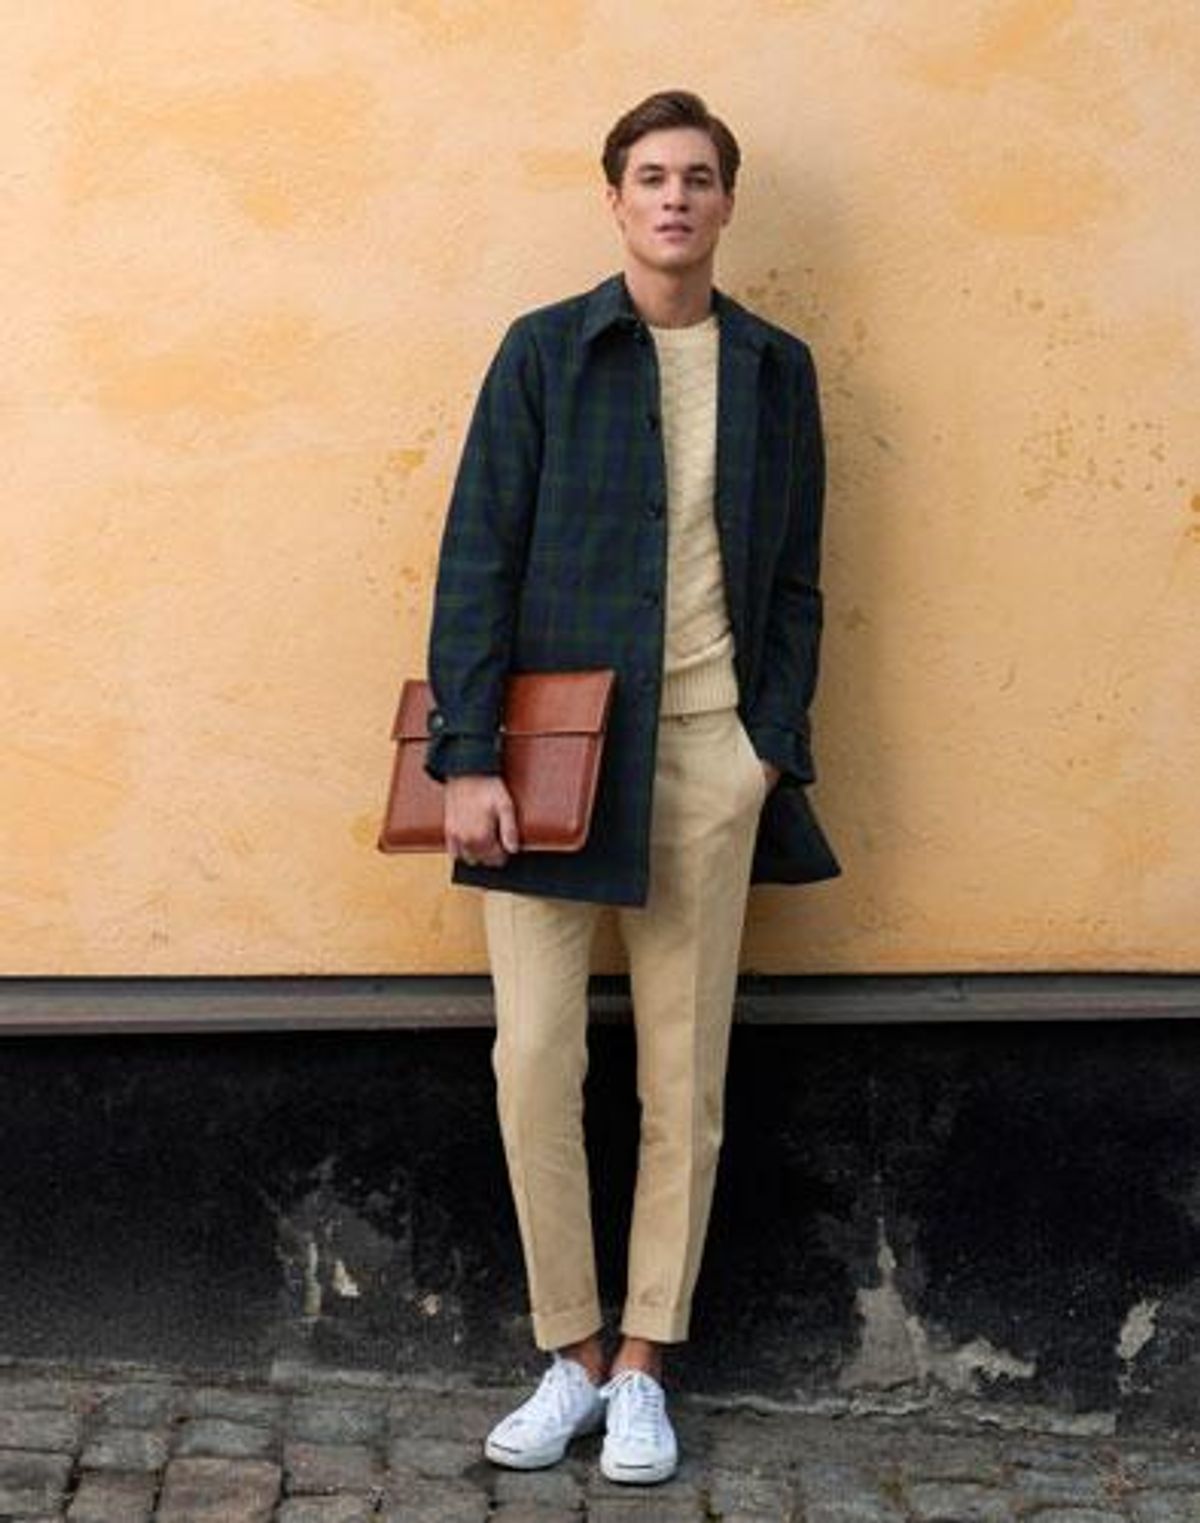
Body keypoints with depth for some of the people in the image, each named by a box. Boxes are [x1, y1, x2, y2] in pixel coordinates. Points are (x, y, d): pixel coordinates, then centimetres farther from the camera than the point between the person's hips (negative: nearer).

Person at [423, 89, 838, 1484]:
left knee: (686, 1075, 4)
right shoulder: (545, 351, 1)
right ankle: (573, 1354, 12)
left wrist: (775, 744, 0)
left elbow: (794, 582, 11)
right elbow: (477, 560, -3)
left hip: (709, 752, 2)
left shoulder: (776, 370, 9)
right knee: (534, 1061, -4)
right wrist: (468, 760, -10)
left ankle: (643, 1367, 16)